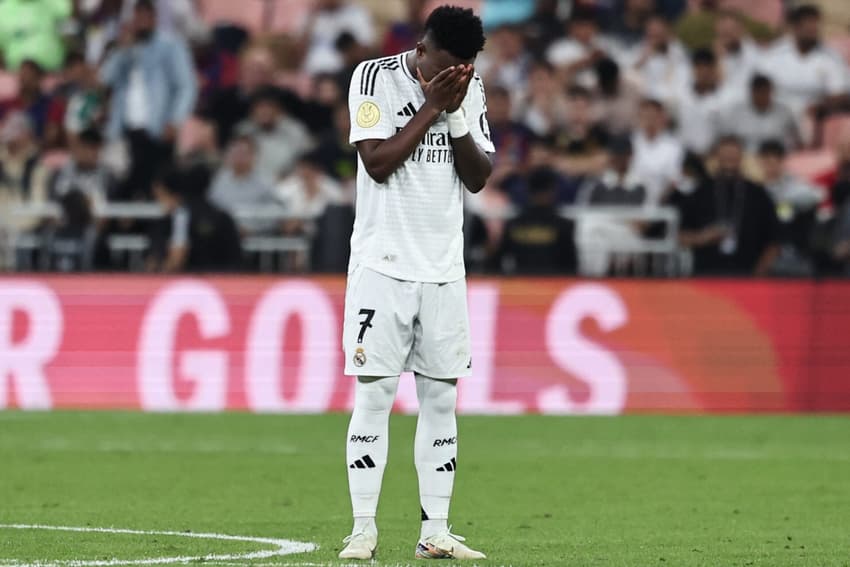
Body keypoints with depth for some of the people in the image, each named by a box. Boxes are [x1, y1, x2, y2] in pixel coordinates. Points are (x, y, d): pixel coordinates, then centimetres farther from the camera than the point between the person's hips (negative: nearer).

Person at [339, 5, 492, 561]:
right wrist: (431, 106, -15)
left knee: (441, 397, 3)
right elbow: (378, 162, -15)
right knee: (374, 394, -6)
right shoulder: (376, 77, -6)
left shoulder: (470, 89, 7)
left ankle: (436, 531, 6)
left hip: (444, 267, 4)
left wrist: (456, 113, -9)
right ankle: (363, 529, -3)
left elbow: (478, 178, 3)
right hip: (383, 264, -4)